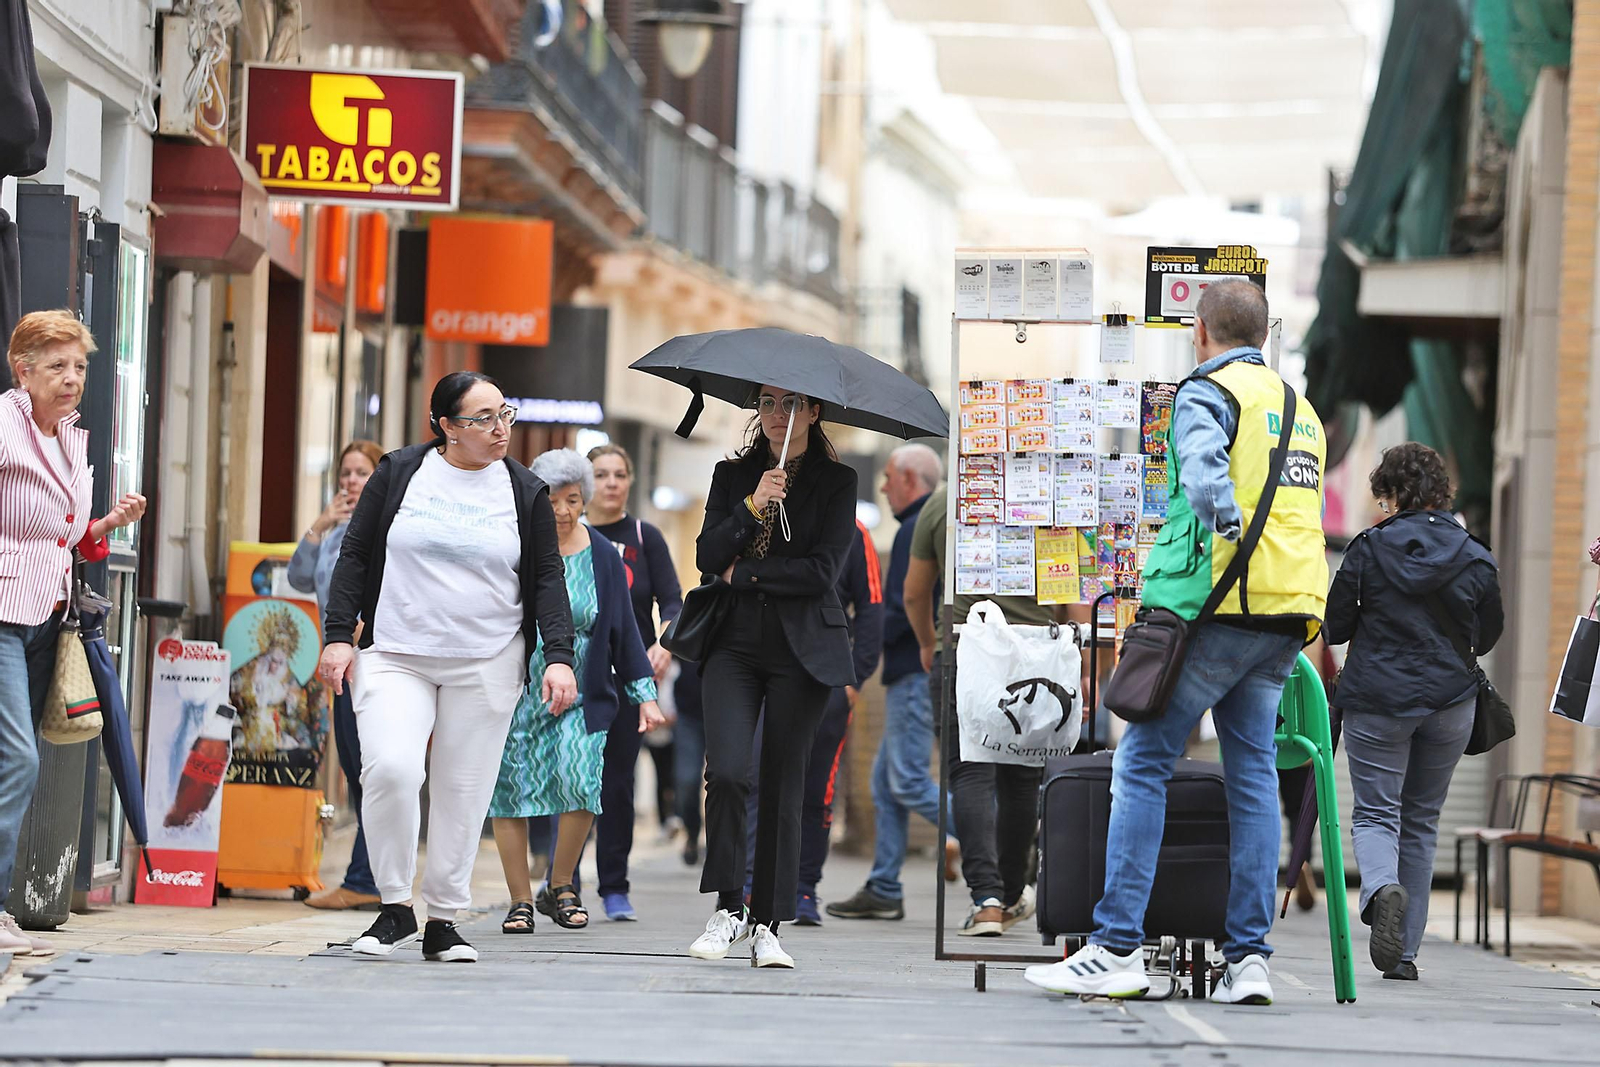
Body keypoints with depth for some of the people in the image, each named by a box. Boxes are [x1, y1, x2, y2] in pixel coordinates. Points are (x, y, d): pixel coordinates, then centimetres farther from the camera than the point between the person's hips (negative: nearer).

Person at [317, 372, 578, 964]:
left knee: (463, 791, 1)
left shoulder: (525, 492, 6)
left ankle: (444, 921, 14)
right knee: (390, 768, -20)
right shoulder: (400, 473, 3)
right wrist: (338, 634, -2)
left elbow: (547, 578, 6)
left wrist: (559, 656, -5)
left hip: (487, 665, 1)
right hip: (394, 657, -1)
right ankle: (395, 908, -5)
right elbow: (354, 555, 6)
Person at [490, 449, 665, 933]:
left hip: (580, 698, 0)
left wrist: (644, 694, 6)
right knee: (510, 790, -2)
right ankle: (521, 901, 10)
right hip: (514, 694, 0)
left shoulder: (602, 557, 4)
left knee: (580, 781, -16)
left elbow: (623, 630, 10)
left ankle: (560, 887, 3)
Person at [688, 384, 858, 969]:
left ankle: (767, 923, 7)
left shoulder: (837, 482, 4)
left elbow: (823, 570, -7)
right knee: (726, 771, -16)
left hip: (802, 649, -2)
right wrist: (753, 507, -12)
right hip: (736, 643, 2)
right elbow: (707, 556, 1)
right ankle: (728, 907, -3)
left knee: (783, 786, 0)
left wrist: (744, 573, -4)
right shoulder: (732, 475, 13)